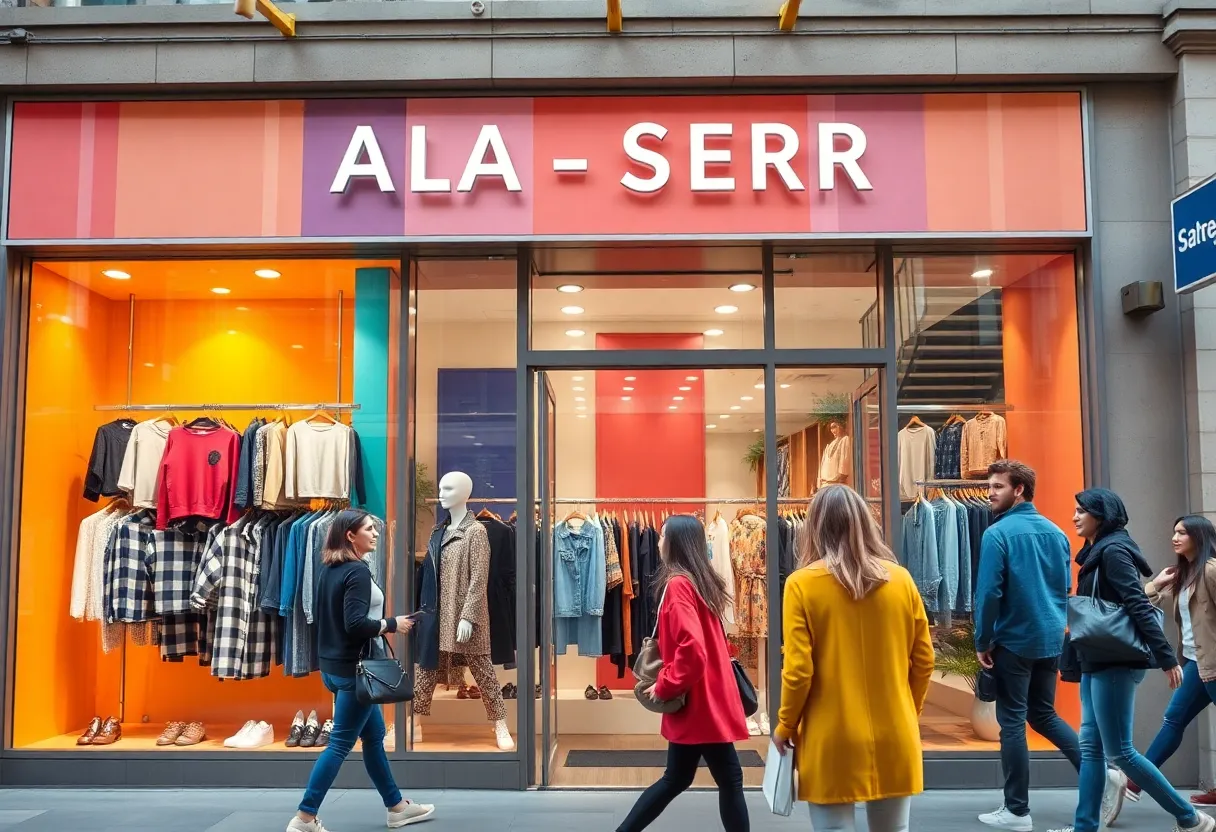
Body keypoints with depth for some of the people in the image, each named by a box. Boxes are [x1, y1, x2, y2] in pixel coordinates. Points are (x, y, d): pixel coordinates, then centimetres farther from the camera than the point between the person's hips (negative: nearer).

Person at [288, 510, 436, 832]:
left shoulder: (329, 570, 9)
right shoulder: (358, 571, -18)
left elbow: (321, 616, 17)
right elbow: (355, 623, -26)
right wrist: (392, 625, -13)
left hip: (333, 665, 10)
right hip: (353, 667, -10)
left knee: (374, 735, 17)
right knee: (340, 743, -2)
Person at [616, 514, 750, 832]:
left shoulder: (678, 583, -15)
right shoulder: (700, 581, 6)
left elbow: (692, 647, -25)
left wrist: (665, 686, -13)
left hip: (696, 701, -4)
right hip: (703, 699, 4)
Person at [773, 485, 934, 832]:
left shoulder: (802, 584, -11)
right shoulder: (901, 579, -2)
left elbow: (798, 670, -12)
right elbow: (923, 661, 4)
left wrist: (785, 727, 3)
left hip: (833, 741, -3)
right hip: (894, 737, 3)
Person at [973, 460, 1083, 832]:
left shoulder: (998, 533, -13)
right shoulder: (1056, 532, 7)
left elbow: (989, 592, -17)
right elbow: (1066, 588, 14)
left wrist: (982, 642, -8)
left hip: (1014, 641, -7)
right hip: (1051, 640, 7)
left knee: (1012, 721, 3)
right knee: (1043, 714, 21)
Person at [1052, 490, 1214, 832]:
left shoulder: (1113, 551, -14)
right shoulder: (1096, 552, 15)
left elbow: (1138, 607, -19)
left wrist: (1166, 658, -22)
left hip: (1116, 662, -10)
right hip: (1098, 662, 10)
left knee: (1118, 751, -4)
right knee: (1091, 746, 8)